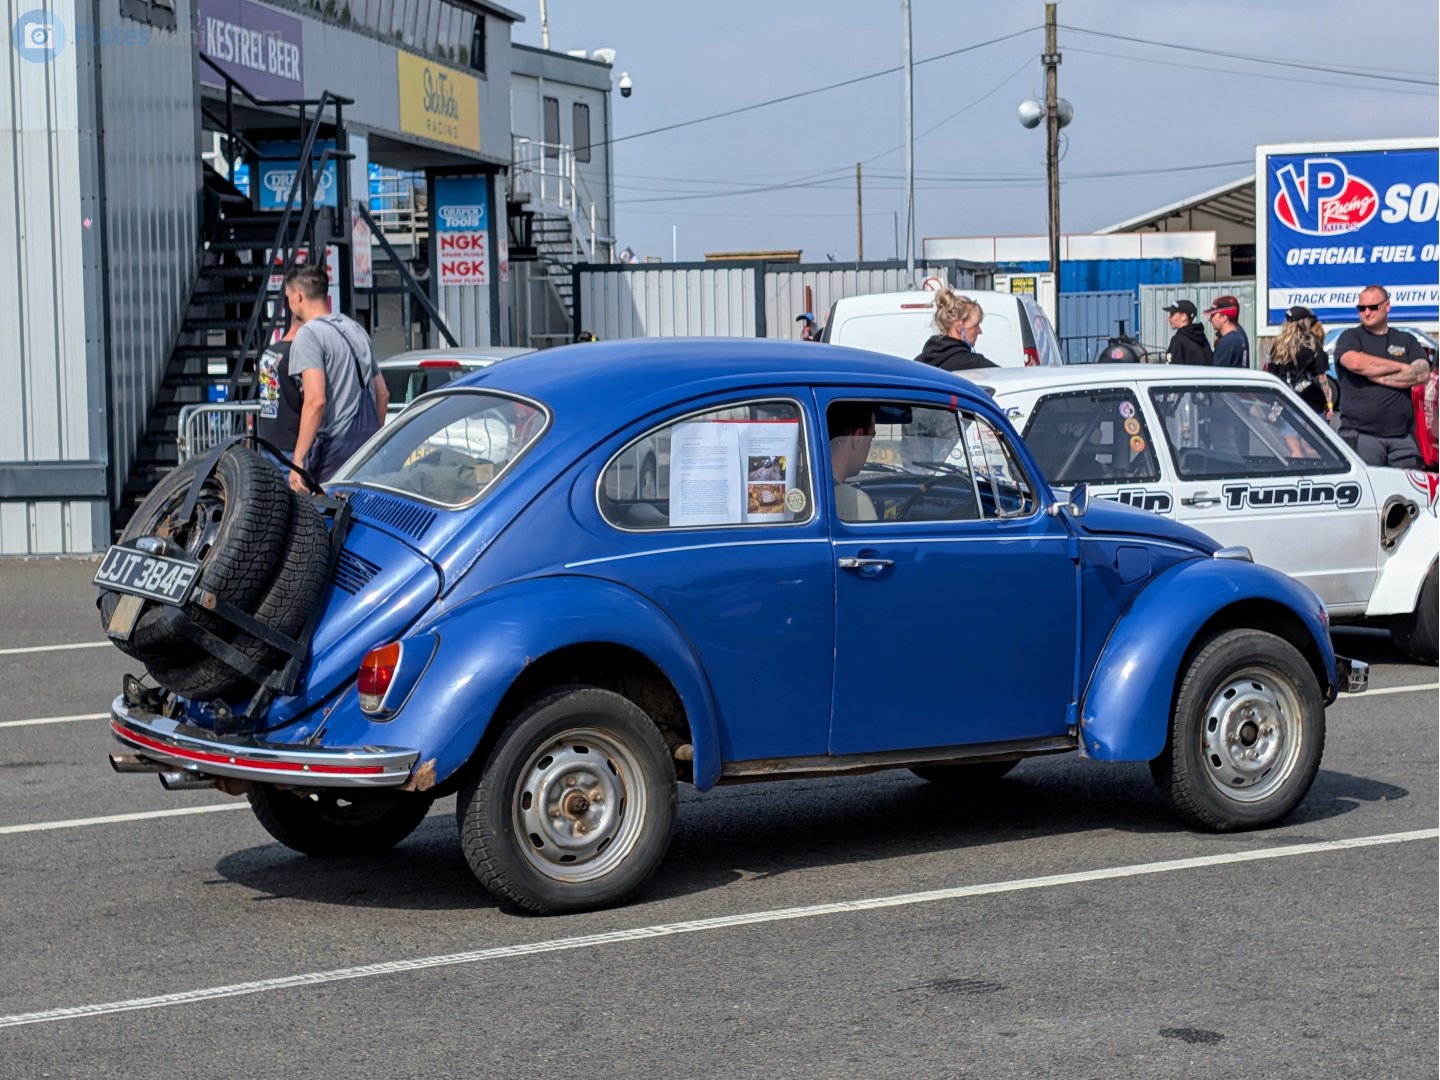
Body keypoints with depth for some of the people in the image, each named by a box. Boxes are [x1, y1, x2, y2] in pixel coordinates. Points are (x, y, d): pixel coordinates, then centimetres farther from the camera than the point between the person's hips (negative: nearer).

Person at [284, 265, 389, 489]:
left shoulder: (308, 334, -9)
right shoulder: (355, 328, 18)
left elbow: (316, 400, -20)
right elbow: (382, 393, 22)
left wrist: (298, 459, -19)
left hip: (335, 446, -8)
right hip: (368, 445, 8)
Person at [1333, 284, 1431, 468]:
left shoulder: (1406, 340, 17)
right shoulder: (1350, 338, 8)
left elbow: (1423, 374, 2)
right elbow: (1355, 362, -14)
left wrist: (1379, 377, -8)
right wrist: (1402, 367, -3)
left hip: (1403, 435, 3)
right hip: (1361, 435, -3)